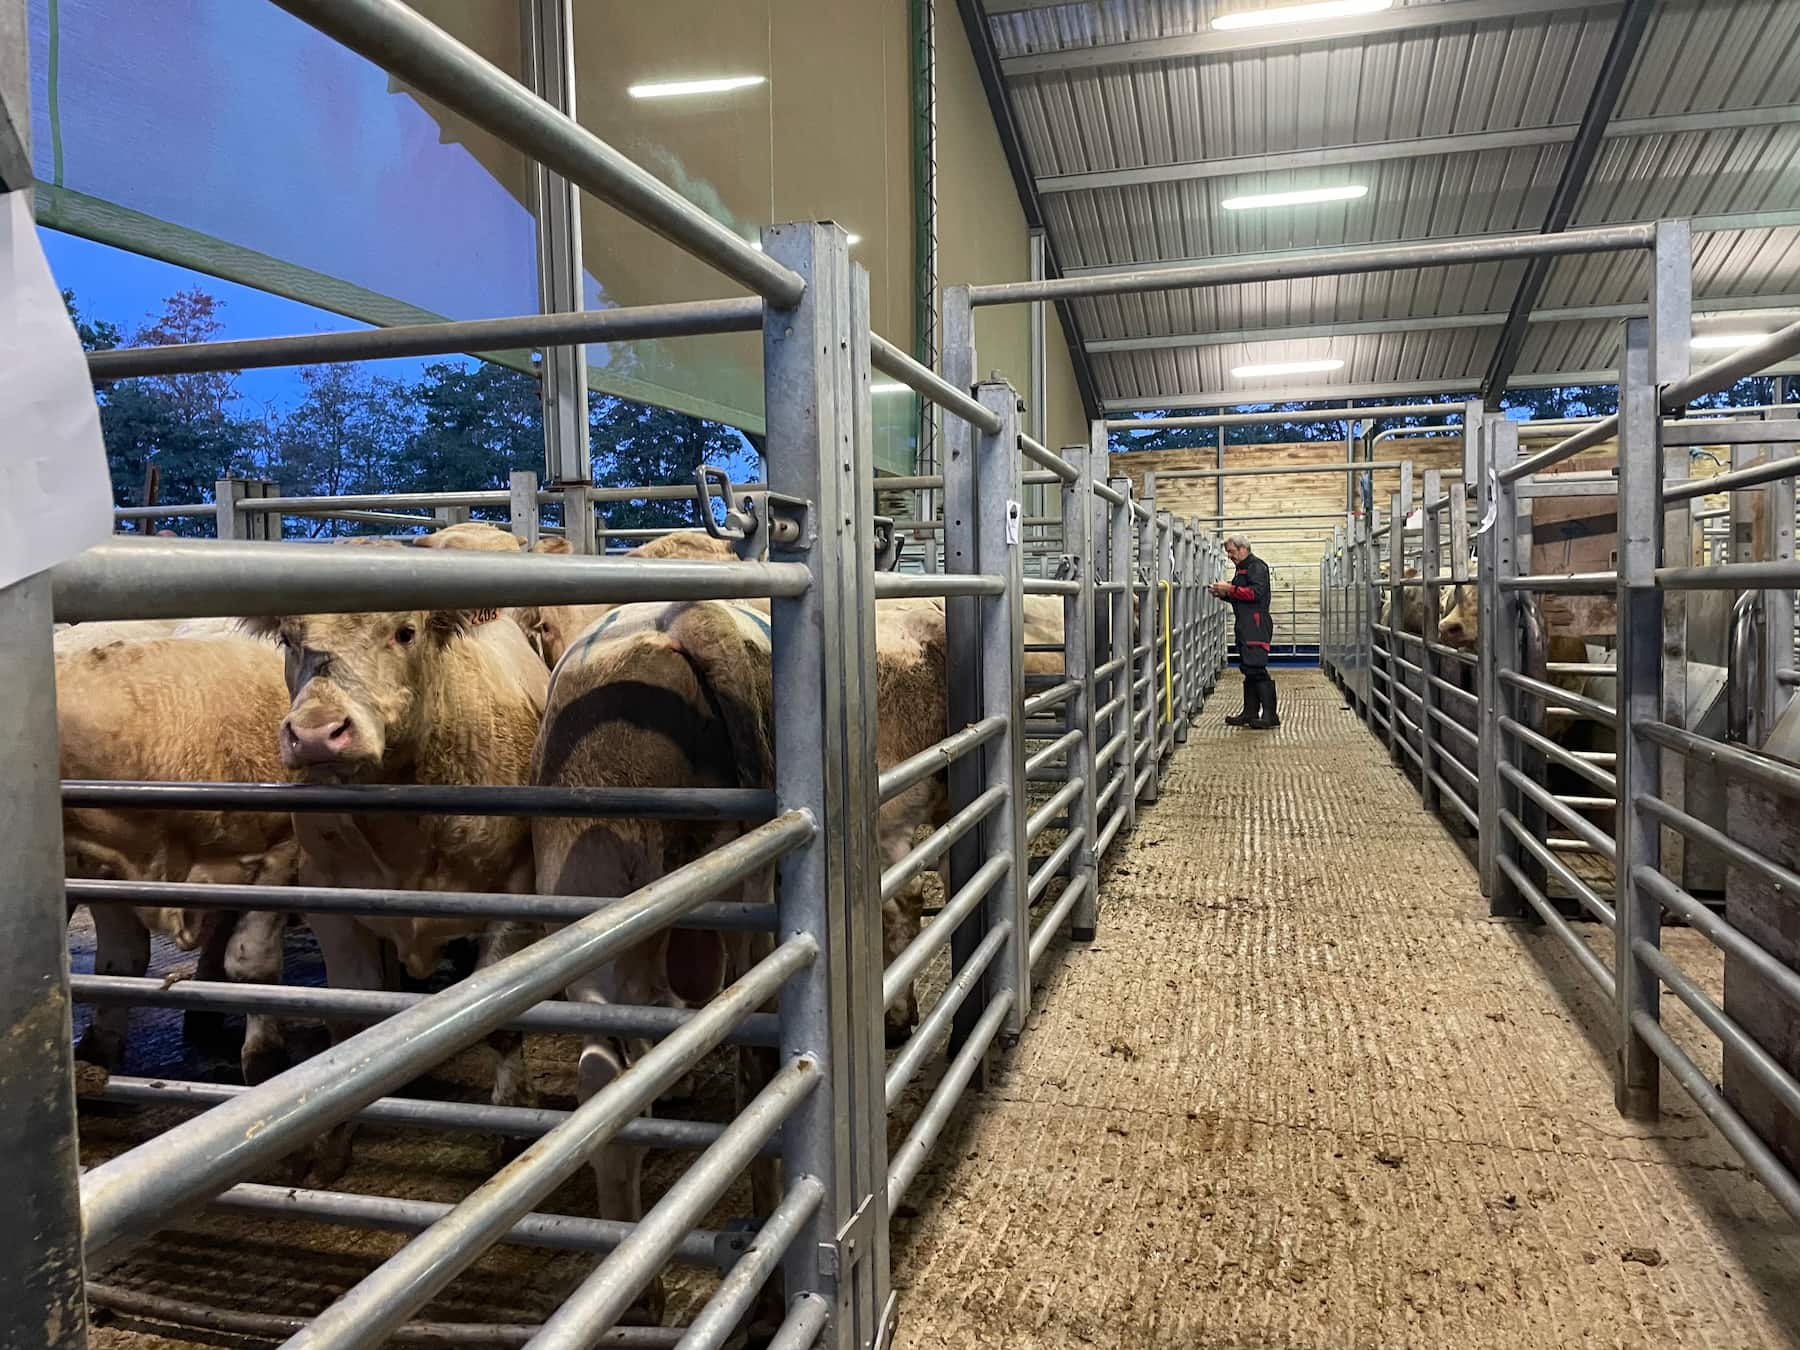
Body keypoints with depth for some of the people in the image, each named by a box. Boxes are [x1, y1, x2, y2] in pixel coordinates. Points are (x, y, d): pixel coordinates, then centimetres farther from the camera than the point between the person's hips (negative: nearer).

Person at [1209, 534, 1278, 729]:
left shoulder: (1257, 566, -7)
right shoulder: (1243, 568, 23)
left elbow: (1256, 593, -20)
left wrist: (1230, 589, -15)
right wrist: (1223, 594, 9)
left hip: (1256, 624, -10)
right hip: (1246, 625, 10)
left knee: (1256, 668, -15)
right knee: (1248, 669, 11)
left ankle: (1270, 714, -14)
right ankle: (1250, 713, 16)